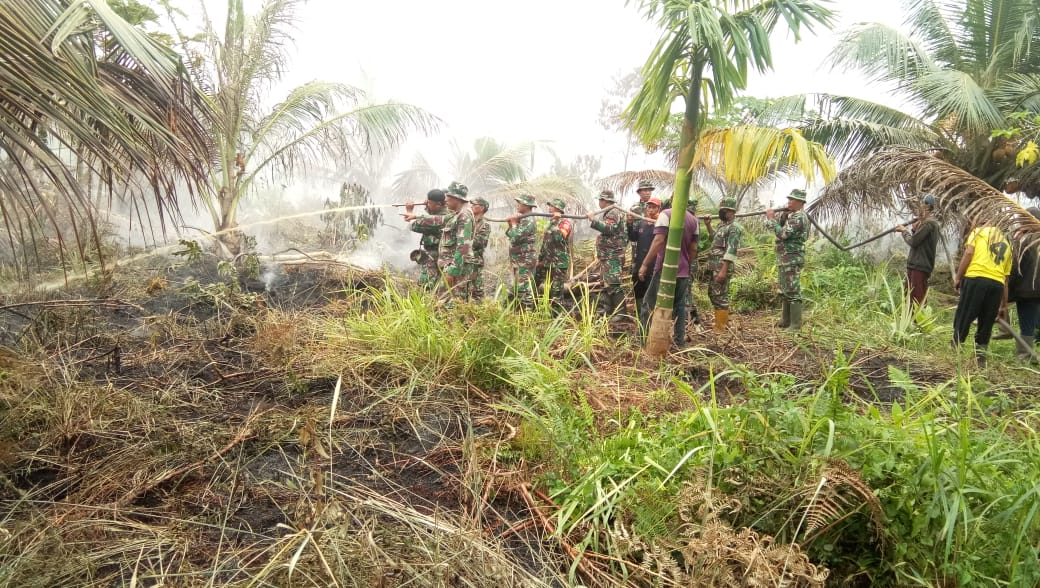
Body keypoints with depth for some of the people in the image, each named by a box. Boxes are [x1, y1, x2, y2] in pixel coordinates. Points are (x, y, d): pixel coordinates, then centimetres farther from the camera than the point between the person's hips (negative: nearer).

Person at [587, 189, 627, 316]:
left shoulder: (614, 213, -12)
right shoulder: (608, 213, 20)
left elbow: (608, 229, -28)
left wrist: (593, 219, -23)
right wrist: (599, 253, 22)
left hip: (612, 256, -11)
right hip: (606, 256, 11)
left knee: (613, 285, -13)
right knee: (606, 283, 15)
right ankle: (605, 310, 22)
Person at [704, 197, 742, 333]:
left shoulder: (734, 228, -14)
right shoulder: (723, 226, 15)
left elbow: (731, 251, -21)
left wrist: (723, 270, -25)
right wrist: (708, 226, 21)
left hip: (722, 267, -10)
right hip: (715, 266, 10)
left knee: (720, 296, -5)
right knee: (713, 293, 17)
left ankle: (720, 328, 2)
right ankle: (724, 320, 30)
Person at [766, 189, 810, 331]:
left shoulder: (799, 217, -15)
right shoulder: (791, 216, 17)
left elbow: (782, 234, -22)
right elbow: (781, 231, 15)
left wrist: (772, 218, -12)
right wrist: (781, 218, -1)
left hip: (792, 259, -11)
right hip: (784, 259, 11)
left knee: (793, 293, -9)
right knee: (786, 292, 16)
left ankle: (795, 325, -7)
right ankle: (785, 321, 25)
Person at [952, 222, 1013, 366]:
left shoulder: (978, 231, 18)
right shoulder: (1006, 245, 28)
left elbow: (969, 253, -2)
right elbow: (1006, 279, 24)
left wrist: (958, 277, 1)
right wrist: (1004, 305, 25)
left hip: (976, 278, -4)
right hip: (997, 283, 4)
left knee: (963, 318, 0)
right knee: (986, 323, 12)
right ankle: (980, 358, 11)